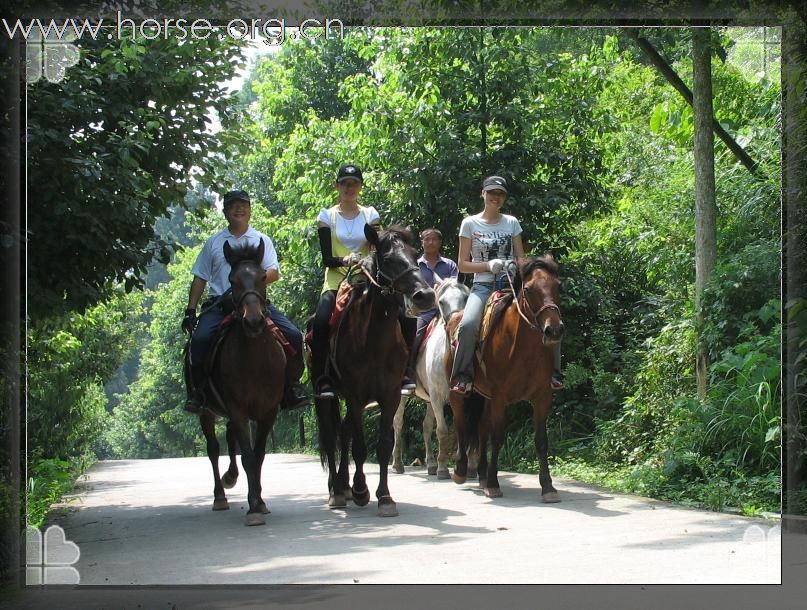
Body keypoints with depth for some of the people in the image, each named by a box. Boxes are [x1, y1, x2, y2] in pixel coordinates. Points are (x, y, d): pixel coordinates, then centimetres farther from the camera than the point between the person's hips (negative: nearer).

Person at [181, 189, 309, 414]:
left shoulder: (261, 240, 15)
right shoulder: (214, 242, 17)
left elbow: (274, 273, 2)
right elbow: (200, 278, 16)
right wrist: (190, 310, 6)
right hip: (220, 303, 0)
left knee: (293, 335, -18)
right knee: (200, 338, -29)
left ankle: (291, 385, -1)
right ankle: (197, 390, -11)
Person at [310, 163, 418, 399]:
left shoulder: (370, 214, 11)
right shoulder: (327, 216, 7)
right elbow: (327, 258, -2)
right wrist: (344, 260, -23)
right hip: (336, 280, -2)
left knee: (407, 317, -18)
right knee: (320, 322, -30)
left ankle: (405, 372, -7)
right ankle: (322, 381, -24)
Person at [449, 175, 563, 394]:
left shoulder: (512, 223, 12)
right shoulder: (470, 223, 4)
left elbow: (521, 259, 12)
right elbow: (462, 264, 3)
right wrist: (488, 265, -13)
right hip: (483, 285, -2)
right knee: (468, 325, -32)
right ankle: (462, 376, -18)